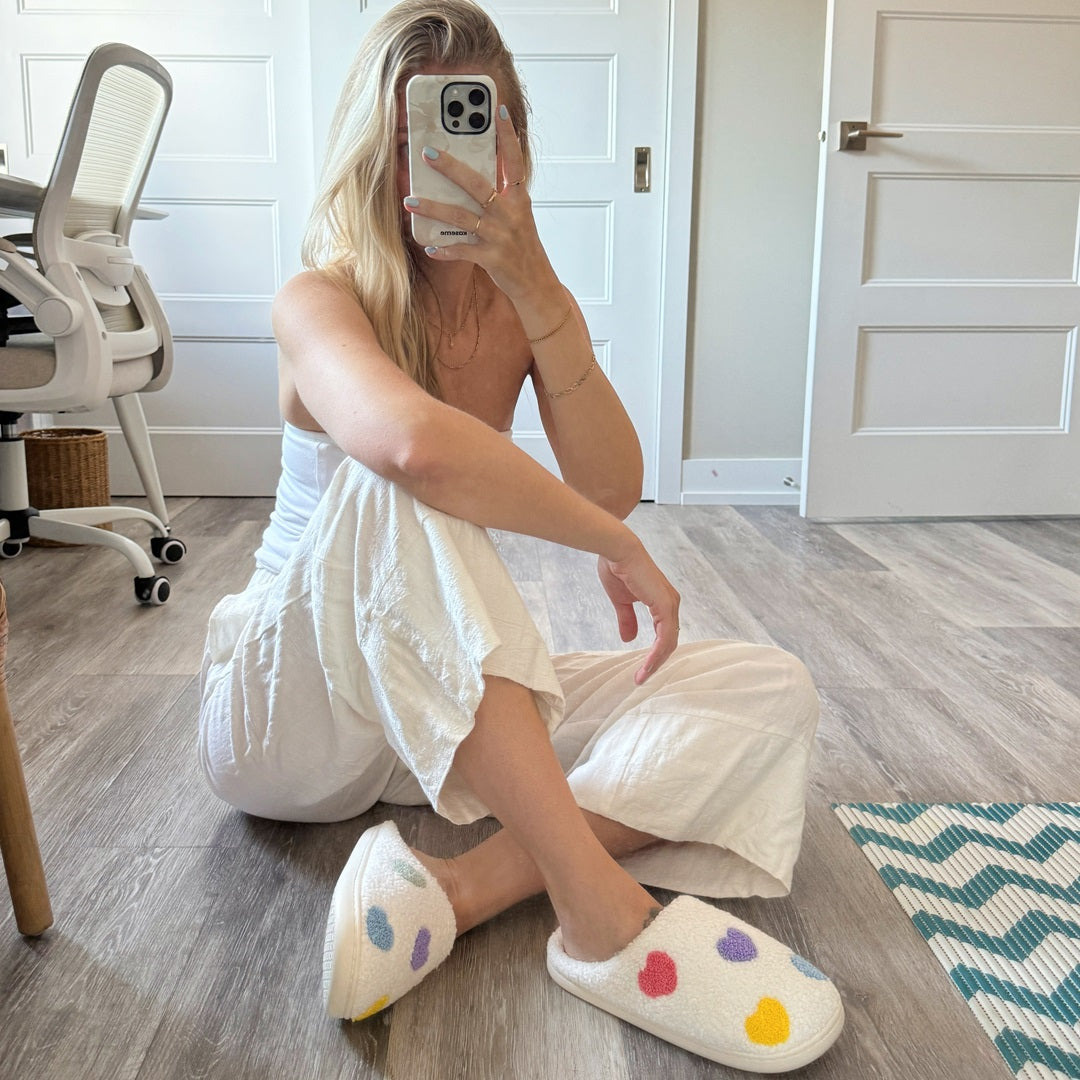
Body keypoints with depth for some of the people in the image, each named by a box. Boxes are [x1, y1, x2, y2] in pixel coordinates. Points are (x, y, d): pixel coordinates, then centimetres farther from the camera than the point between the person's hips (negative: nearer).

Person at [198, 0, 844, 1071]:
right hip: (293, 710, -5)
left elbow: (612, 488, -13)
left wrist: (534, 287, -21)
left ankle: (462, 884, -29)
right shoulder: (319, 300, -14)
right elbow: (412, 443, -39)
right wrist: (615, 546, -28)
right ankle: (596, 907, -36)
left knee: (769, 693, -11)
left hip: (458, 715, 5)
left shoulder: (530, 305, 3)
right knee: (395, 485, -37)